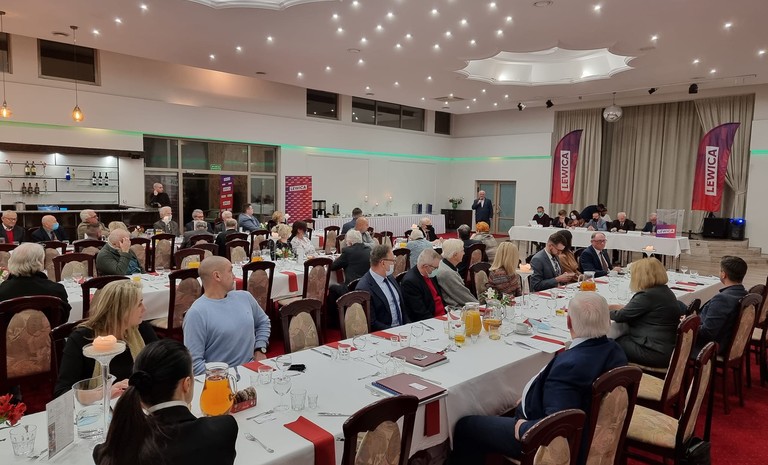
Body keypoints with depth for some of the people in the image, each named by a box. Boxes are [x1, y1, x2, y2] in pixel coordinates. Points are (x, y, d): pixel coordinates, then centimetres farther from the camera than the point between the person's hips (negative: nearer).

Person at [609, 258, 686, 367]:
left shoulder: (648, 296, -20)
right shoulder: (666, 292, 10)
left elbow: (620, 316, -15)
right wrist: (622, 307, 14)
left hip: (654, 352, -9)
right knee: (621, 338, 15)